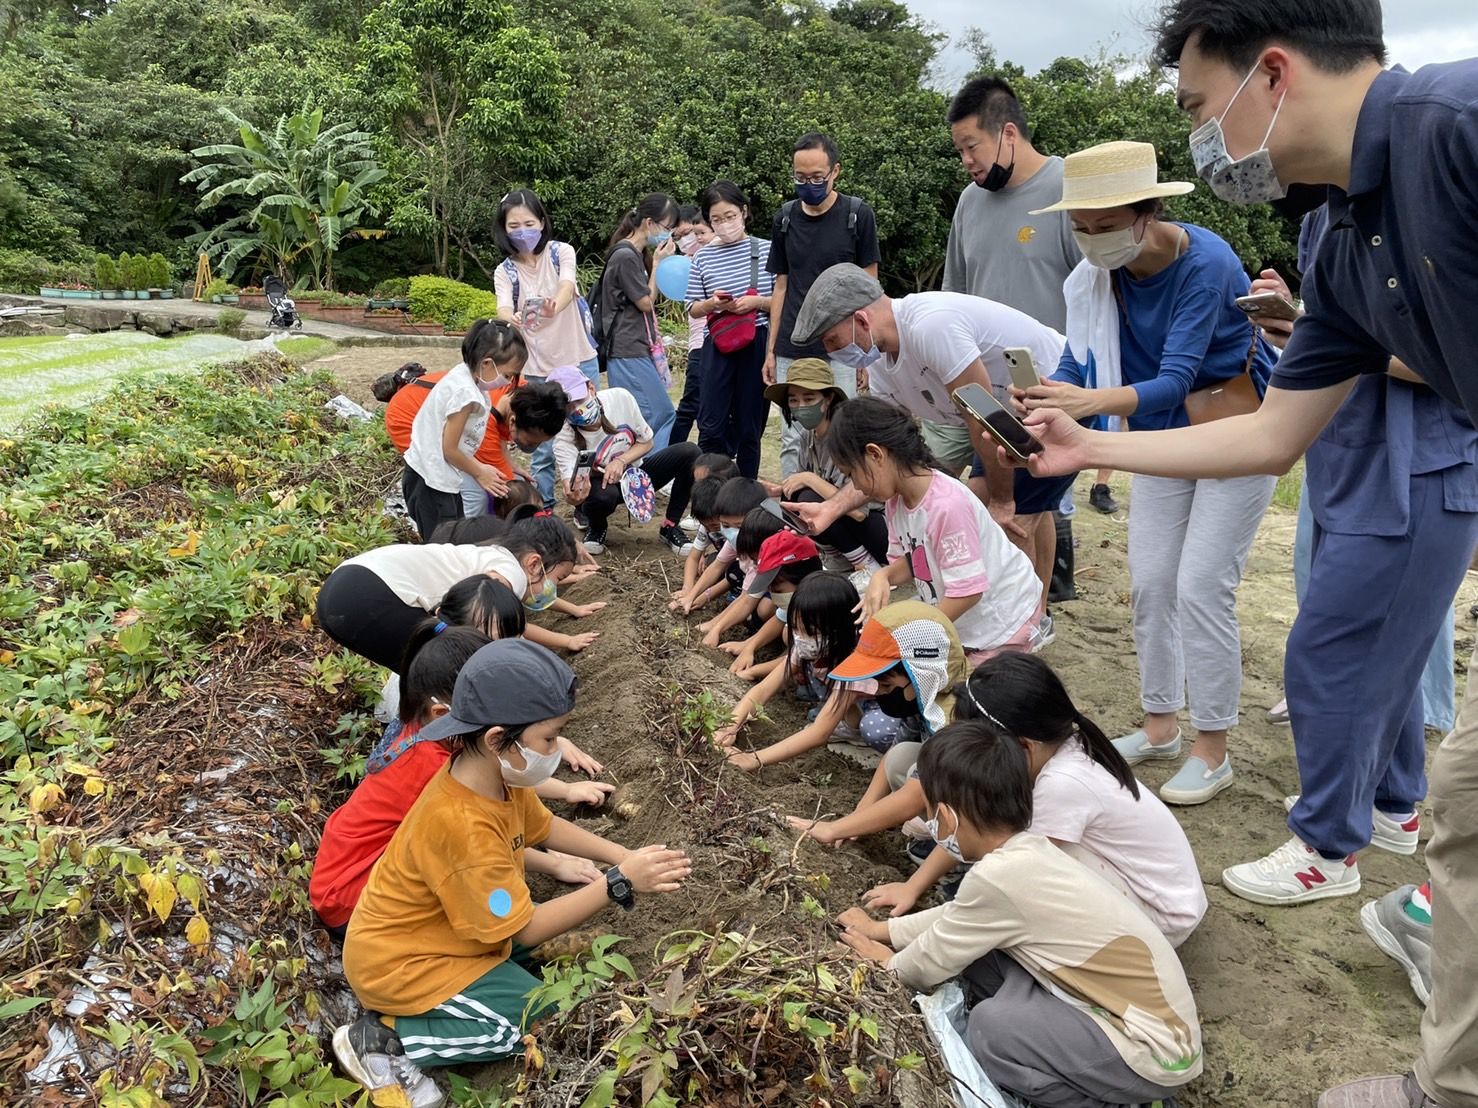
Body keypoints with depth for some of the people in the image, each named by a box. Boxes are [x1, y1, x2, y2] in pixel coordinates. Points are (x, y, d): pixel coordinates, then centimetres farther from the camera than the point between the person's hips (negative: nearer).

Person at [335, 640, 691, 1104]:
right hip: (400, 962, -9)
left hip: (437, 928, 9)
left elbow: (544, 826, 8)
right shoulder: (462, 826, -36)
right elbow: (526, 928, -26)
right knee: (547, 1022, -8)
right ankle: (382, 1040, -4)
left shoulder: (495, 774, -11)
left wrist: (622, 856, -4)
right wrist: (618, 884, -25)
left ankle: (434, 1001, 8)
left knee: (557, 950, 11)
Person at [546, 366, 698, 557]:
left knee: (689, 452, -22)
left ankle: (670, 526, -7)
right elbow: (572, 490, -35)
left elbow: (647, 441, -6)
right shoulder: (564, 438, -25)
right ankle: (597, 530, -1)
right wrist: (574, 496, -60)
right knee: (602, 496, -41)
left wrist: (621, 460, -25)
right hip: (602, 483, -2)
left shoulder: (619, 398, -21)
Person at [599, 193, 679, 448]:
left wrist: (658, 262, 10)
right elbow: (646, 303, -10)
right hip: (629, 353, -10)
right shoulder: (625, 257, -13)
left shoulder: (636, 254, 18)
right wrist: (658, 264, -5)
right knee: (662, 416, -10)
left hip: (640, 350, 10)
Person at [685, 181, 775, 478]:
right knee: (711, 426, -3)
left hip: (758, 345, -1)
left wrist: (759, 302, -15)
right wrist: (712, 303, -11)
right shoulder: (703, 257, 6)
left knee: (749, 427, 7)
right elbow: (692, 309, 10)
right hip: (718, 346, 1)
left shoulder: (766, 250, 0)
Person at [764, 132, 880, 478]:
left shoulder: (858, 215, -3)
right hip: (791, 351, 3)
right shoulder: (785, 217, 7)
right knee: (792, 442, 6)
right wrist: (771, 349, 9)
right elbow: (781, 285, 12)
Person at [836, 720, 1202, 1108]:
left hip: (1155, 1052, -8)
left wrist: (886, 960, 11)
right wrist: (882, 930, 25)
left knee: (991, 1025, -19)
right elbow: (955, 918, 20)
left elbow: (930, 964, -9)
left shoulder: (999, 875, -25)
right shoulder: (1027, 852, 1)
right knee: (978, 951, 1)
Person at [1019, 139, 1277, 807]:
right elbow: (1077, 368, -12)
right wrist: (1040, 411, -33)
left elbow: (1176, 378, -35)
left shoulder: (1206, 265, -27)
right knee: (1150, 583, 6)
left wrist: (1095, 401, -53)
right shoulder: (1096, 274, -9)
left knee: (1201, 588, -9)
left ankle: (1212, 753, 4)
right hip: (1163, 437, 6)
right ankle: (1159, 729, 20)